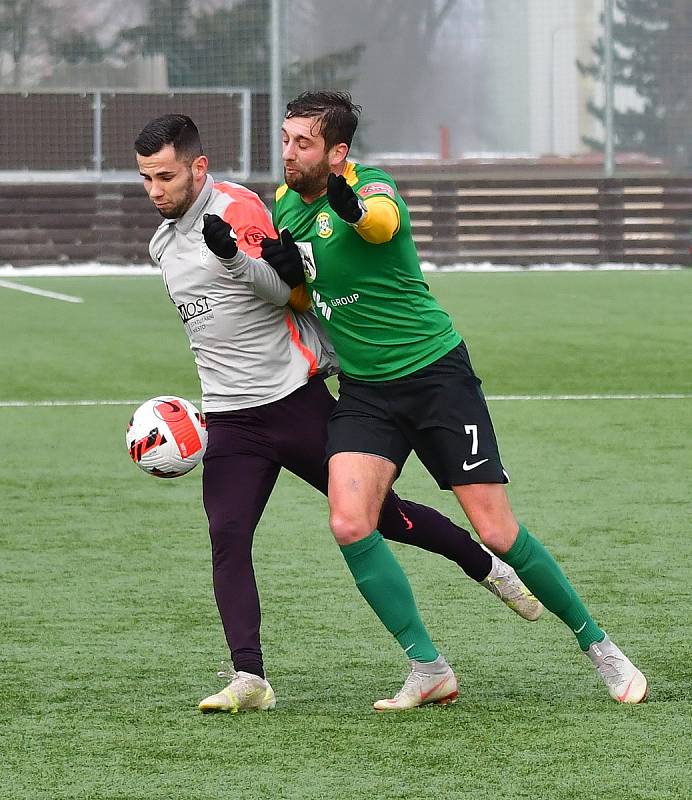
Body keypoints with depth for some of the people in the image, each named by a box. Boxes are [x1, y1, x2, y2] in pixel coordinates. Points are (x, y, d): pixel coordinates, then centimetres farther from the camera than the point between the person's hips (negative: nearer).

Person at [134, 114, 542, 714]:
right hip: (230, 418, 6)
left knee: (380, 514, 4)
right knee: (227, 538, -13)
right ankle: (249, 677, -18)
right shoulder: (162, 245, 14)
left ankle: (487, 568, 27)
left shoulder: (238, 208, -11)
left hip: (297, 399, -6)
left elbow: (284, 290, -20)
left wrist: (235, 256, -38)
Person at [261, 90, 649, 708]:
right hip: (363, 391, 5)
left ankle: (598, 646, 12)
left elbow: (384, 219, -41)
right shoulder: (284, 204, 4)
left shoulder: (368, 184, -16)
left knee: (497, 530, -7)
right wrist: (283, 268, -9)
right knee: (349, 524, -17)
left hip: (435, 373, -5)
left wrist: (357, 210, -67)